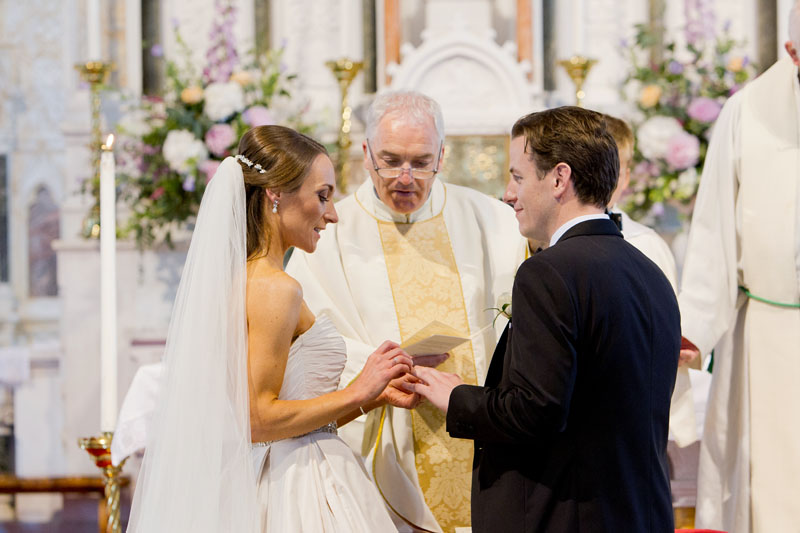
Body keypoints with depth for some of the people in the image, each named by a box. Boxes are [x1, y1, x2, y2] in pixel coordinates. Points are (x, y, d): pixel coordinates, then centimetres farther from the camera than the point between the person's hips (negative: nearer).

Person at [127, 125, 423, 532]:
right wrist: (357, 392, -12)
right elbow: (259, 419, -19)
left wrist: (377, 394, 12)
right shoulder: (276, 289, -15)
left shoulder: (239, 280, 11)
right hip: (301, 494, -9)